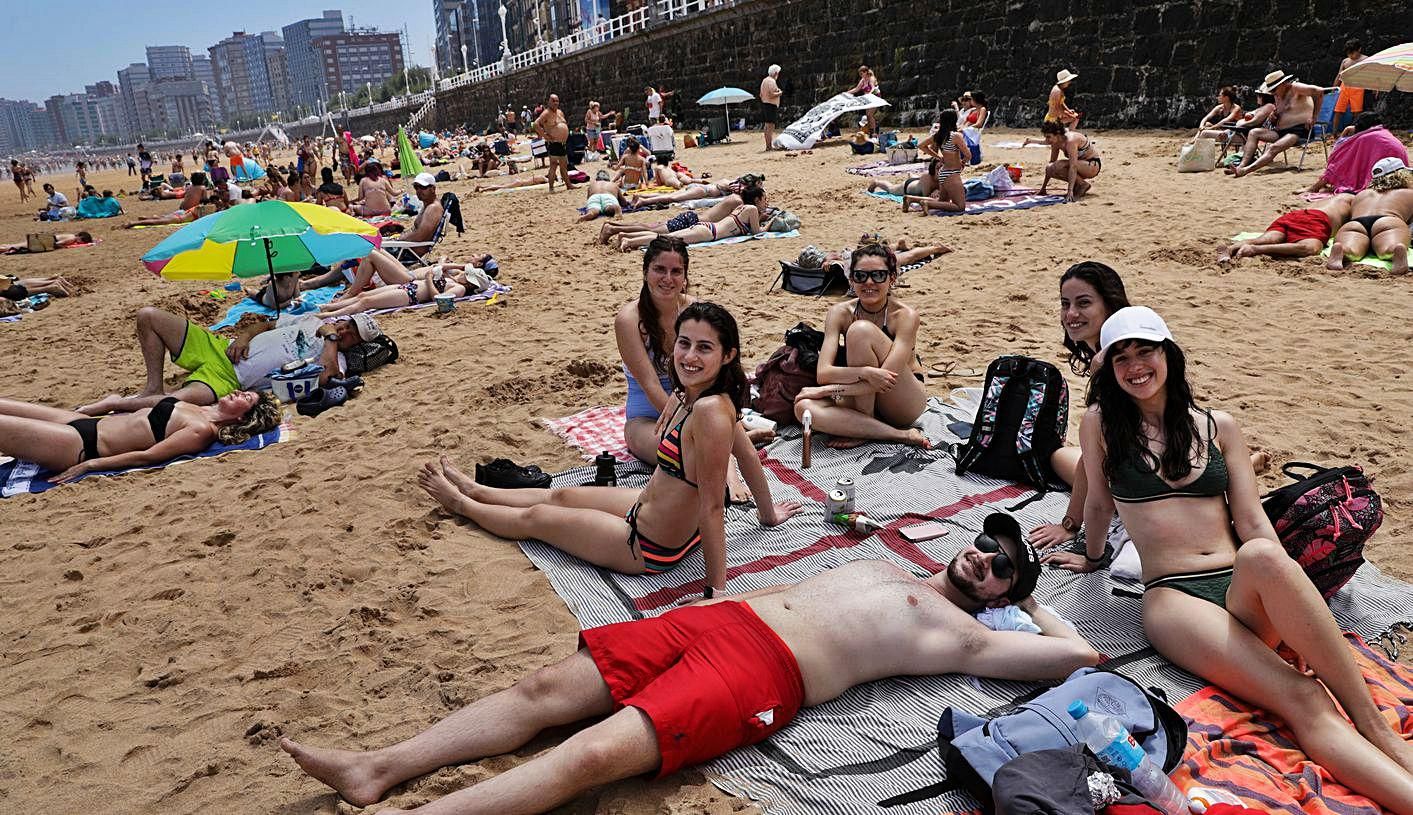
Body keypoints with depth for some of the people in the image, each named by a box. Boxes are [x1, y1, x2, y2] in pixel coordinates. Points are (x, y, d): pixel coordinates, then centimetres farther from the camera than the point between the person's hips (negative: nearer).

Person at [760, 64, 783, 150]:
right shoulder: (772, 81, -13)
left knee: (767, 127, 14)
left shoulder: (764, 80, 16)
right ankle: (769, 146, -11)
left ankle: (768, 145, 20)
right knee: (770, 127, -9)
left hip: (764, 104, 10)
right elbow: (771, 95, -22)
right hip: (771, 105, -10)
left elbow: (761, 95, 20)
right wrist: (779, 93, -7)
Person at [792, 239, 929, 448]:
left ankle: (863, 430, -18)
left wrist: (830, 390, -28)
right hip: (862, 401, 4)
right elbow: (823, 373, -19)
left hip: (904, 405, -4)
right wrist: (865, 372, -37)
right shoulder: (839, 313, -7)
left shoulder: (905, 315, -17)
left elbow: (887, 378, -27)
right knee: (803, 406, -28)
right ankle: (899, 435, -21)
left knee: (861, 330, -25)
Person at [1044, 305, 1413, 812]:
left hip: (1244, 588, 2)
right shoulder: (1100, 423, 7)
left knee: (1262, 556, -39)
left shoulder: (1218, 427, 14)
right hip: (1172, 596, -2)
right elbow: (1099, 503, 21)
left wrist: (1299, 620, -4)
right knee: (1302, 702, -30)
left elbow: (1253, 523, 7)